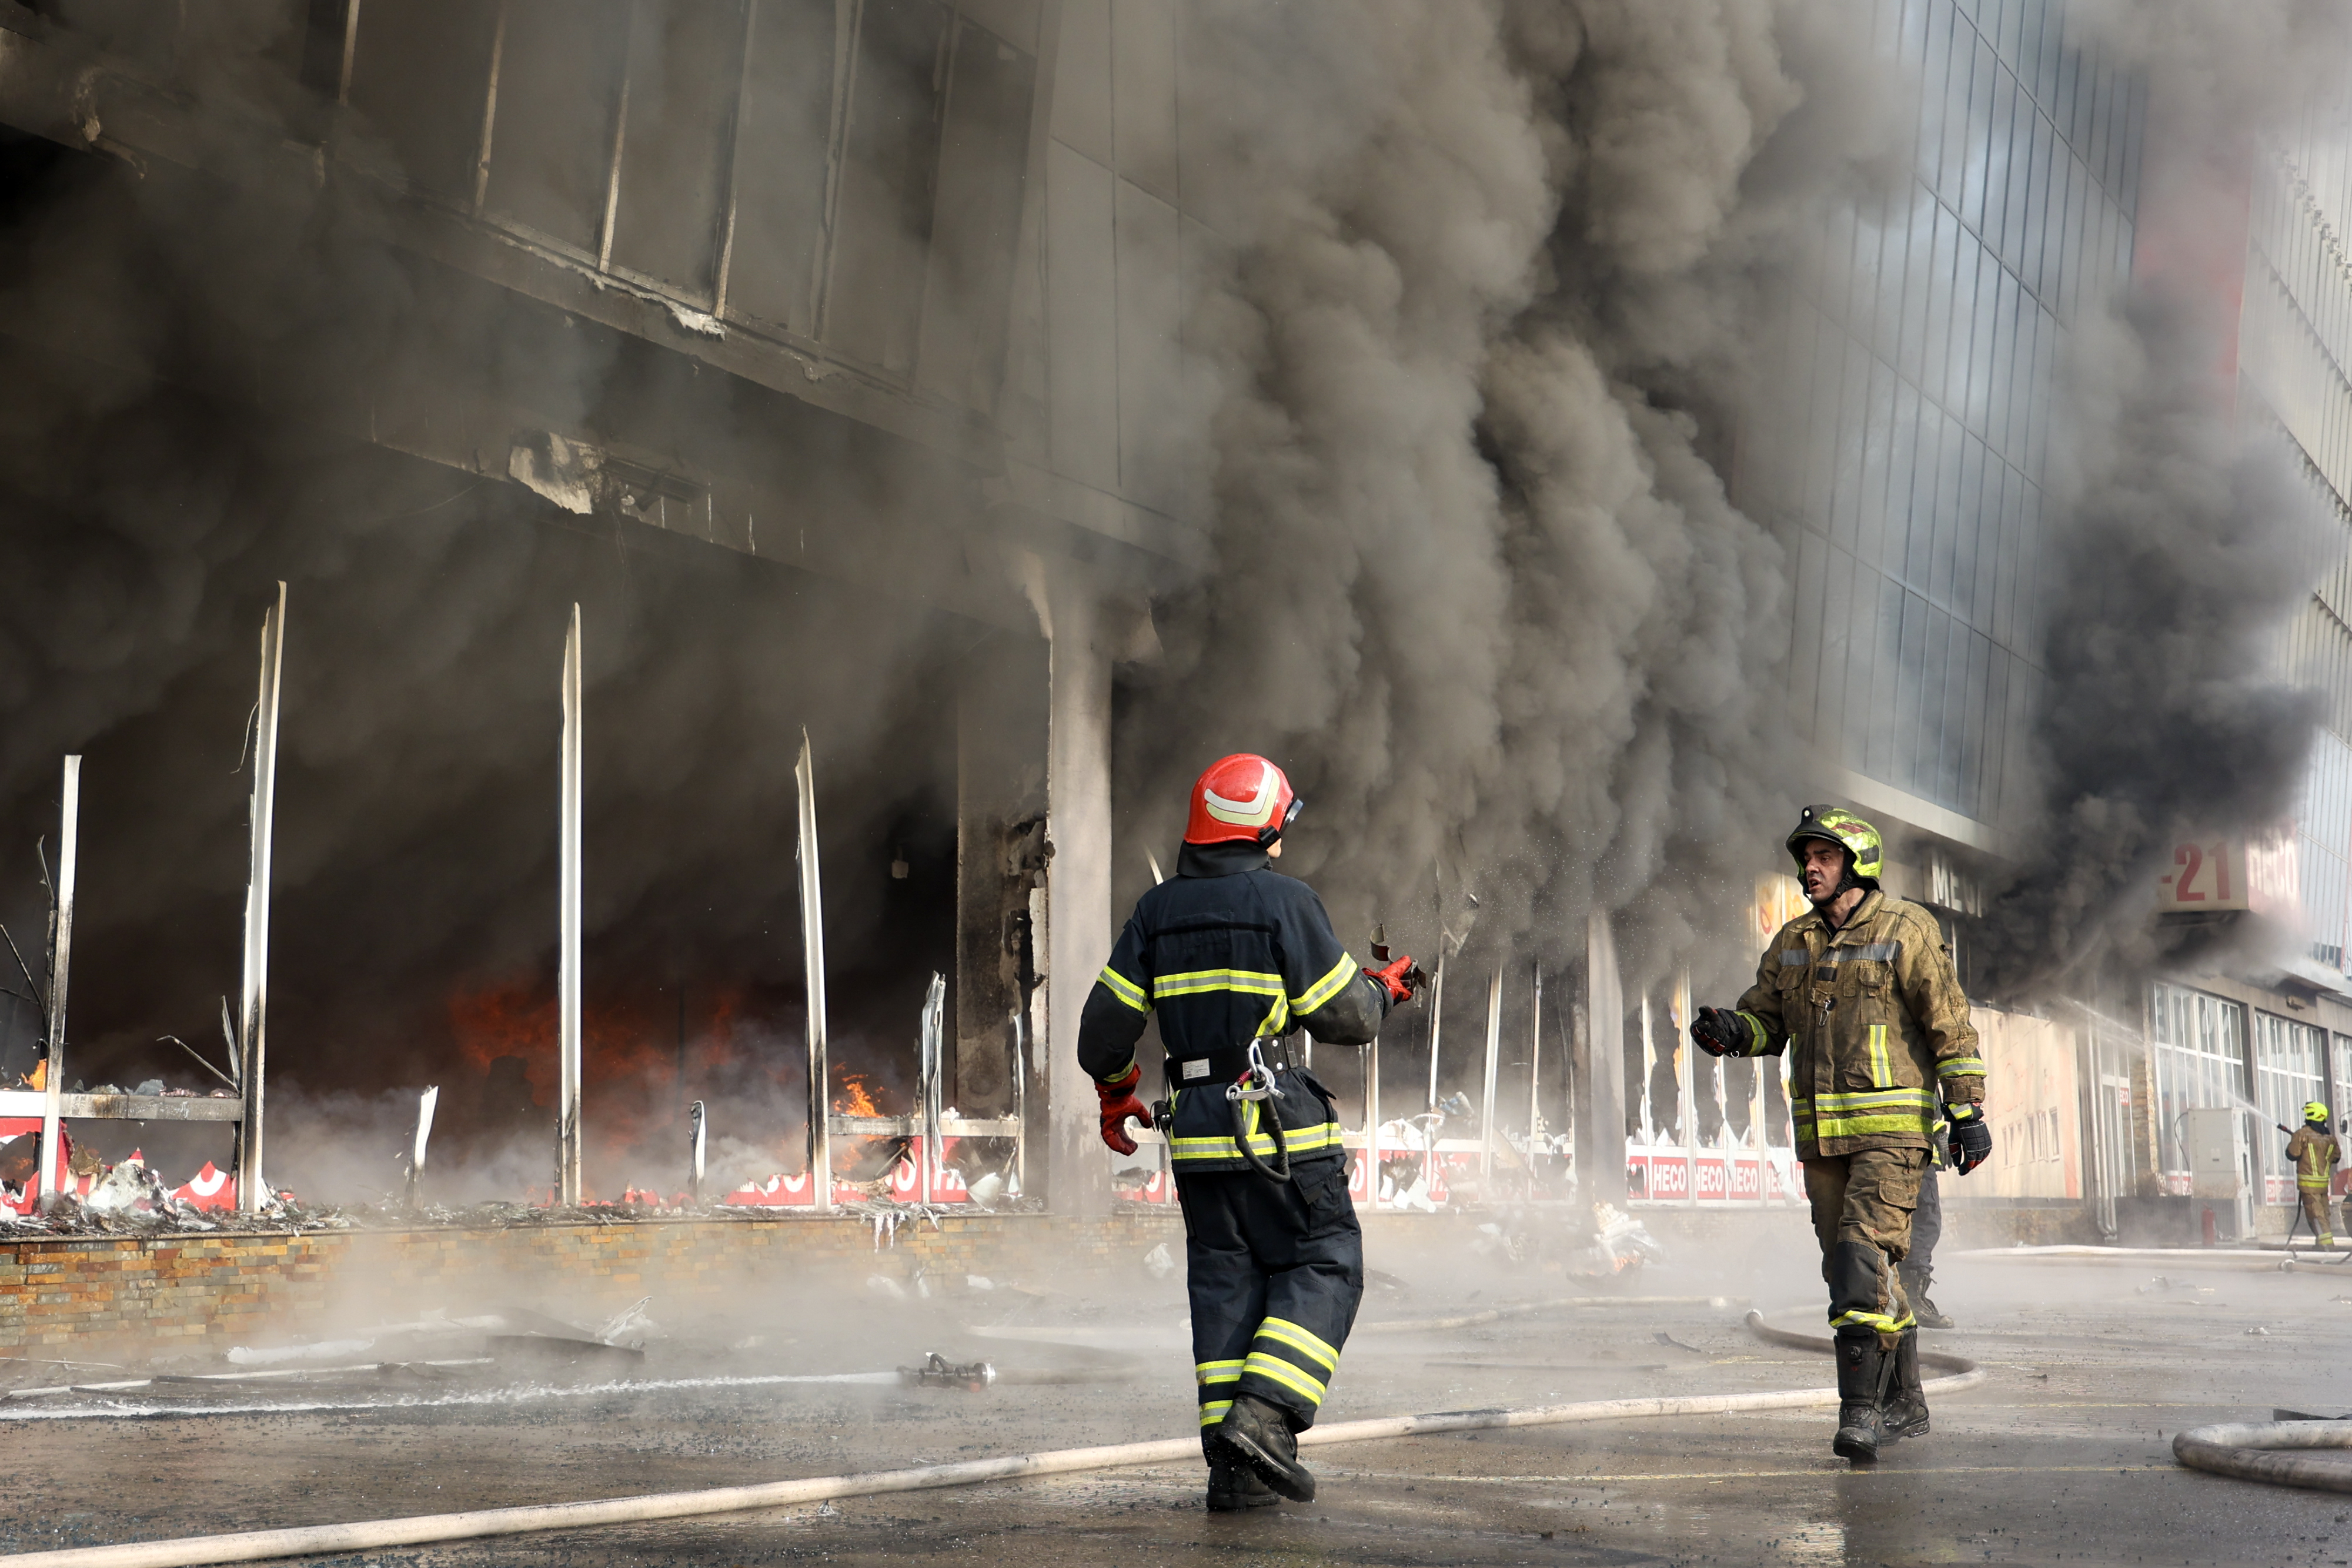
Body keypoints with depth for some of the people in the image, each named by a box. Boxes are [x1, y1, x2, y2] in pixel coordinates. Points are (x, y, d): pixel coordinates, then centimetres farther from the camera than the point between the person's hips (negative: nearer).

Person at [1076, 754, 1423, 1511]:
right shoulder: (1285, 902, -8)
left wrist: (1114, 1094, 27)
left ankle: (1233, 1464, 6)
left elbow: (1105, 1026, 9)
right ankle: (1264, 1417, -12)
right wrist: (1384, 990, 16)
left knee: (1225, 1283, 9)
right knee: (1323, 1269, 5)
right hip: (1280, 1132, -5)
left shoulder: (1156, 911, 8)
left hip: (1196, 1133, 5)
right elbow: (1346, 1017, -5)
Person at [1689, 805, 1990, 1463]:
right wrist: (1727, 1031, -8)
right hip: (1822, 1131, 6)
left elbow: (1951, 1026, -4)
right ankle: (1904, 1404, 22)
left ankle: (1860, 1409, -18)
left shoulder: (1905, 932, -4)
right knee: (1851, 1267, 10)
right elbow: (1764, 1022, 16)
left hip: (1892, 1126, -6)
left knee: (1865, 1255, -17)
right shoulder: (1793, 943, 12)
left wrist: (1968, 1113, -8)